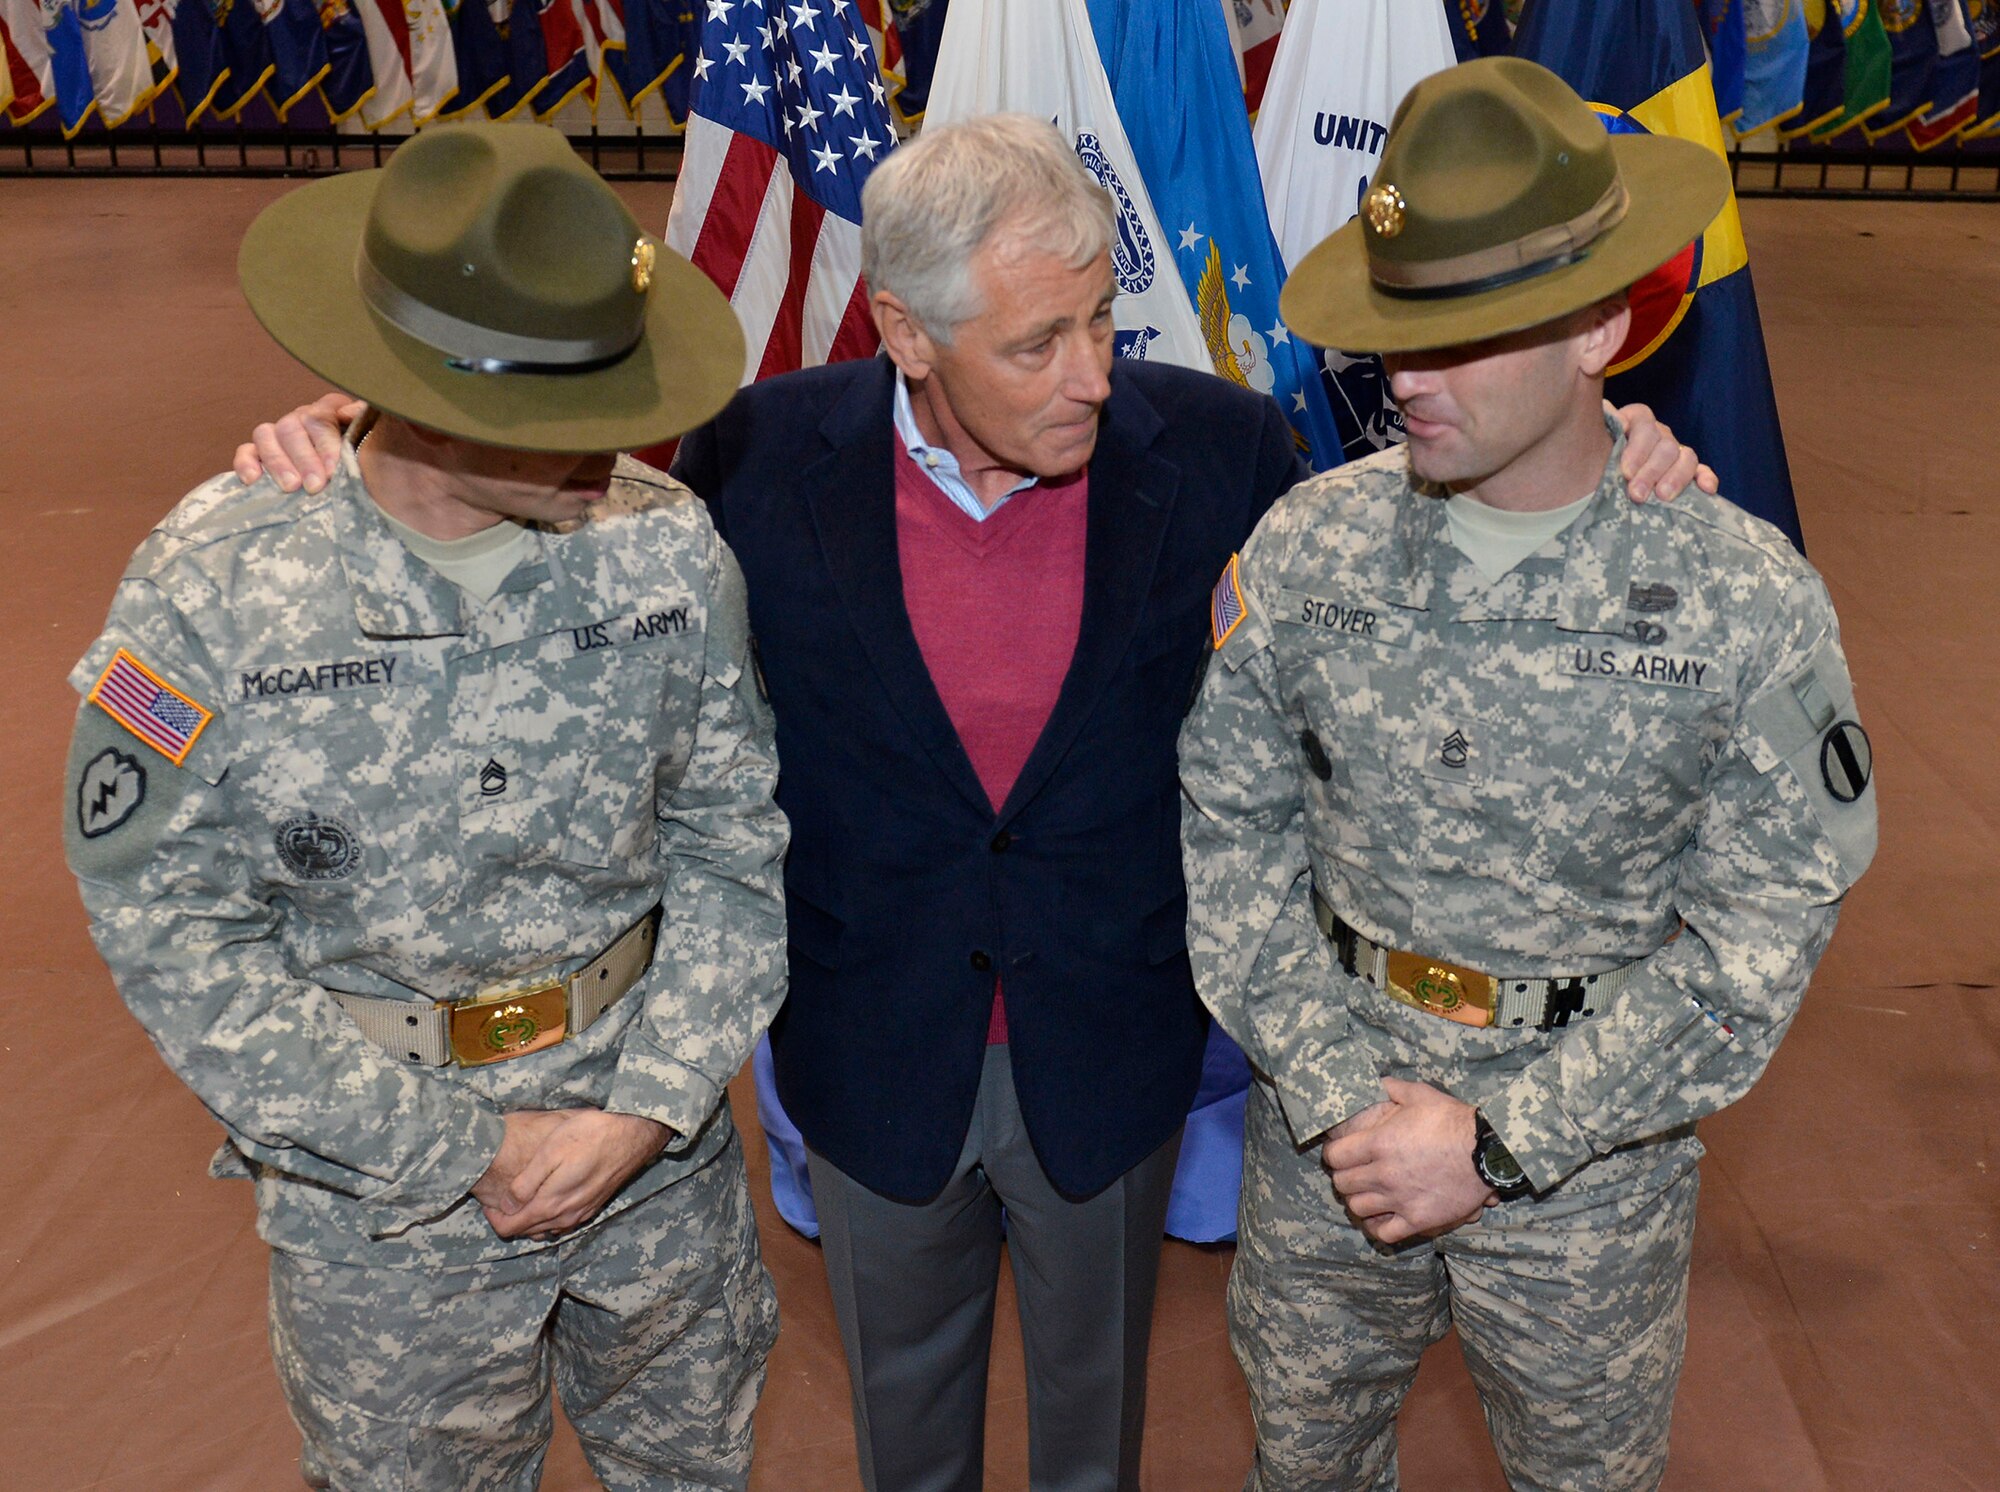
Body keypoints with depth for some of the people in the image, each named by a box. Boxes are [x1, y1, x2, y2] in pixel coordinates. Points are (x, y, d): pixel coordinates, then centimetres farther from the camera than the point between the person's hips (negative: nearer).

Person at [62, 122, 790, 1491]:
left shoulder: (666, 543, -14)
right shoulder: (212, 595, -20)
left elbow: (732, 838, -5)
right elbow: (176, 938, -14)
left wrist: (652, 1104, -14)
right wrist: (461, 1151, -15)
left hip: (664, 1151, 2)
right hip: (385, 1198, -2)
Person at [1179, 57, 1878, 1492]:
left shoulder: (1748, 603, -17)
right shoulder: (1306, 545, -11)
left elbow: (1760, 937, -13)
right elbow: (1232, 830, -5)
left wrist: (1499, 1143, -16)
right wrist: (1338, 1089, -13)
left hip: (1587, 1157, -1)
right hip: (1327, 1118, 2)